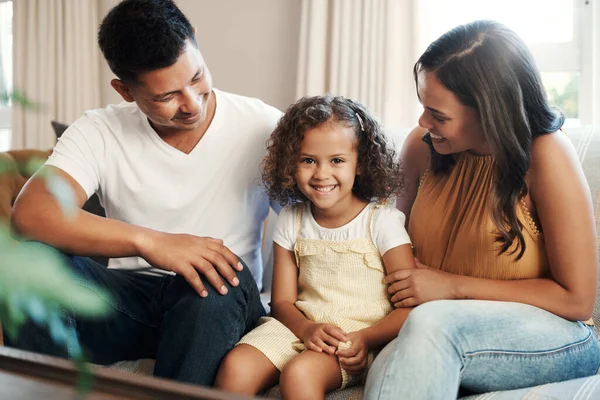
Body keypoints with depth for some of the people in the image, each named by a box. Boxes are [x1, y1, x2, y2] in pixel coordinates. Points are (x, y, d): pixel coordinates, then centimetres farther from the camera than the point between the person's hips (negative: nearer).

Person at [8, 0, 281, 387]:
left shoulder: (260, 126, -7)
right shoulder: (100, 132, -5)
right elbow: (30, 213, -21)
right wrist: (149, 241, -33)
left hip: (223, 305, -1)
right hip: (129, 295, 1)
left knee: (226, 279, -36)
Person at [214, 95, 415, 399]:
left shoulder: (382, 222, -5)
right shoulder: (291, 220, 7)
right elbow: (282, 300, 6)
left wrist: (365, 339, -24)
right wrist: (307, 329, -16)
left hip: (358, 338, -4)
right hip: (302, 326, 4)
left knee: (299, 372, -32)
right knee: (235, 368, -22)